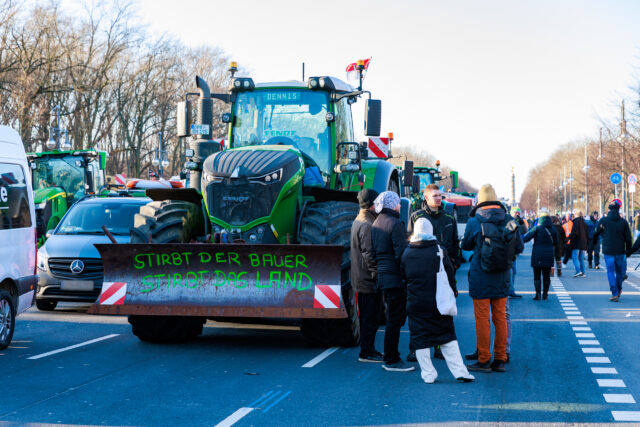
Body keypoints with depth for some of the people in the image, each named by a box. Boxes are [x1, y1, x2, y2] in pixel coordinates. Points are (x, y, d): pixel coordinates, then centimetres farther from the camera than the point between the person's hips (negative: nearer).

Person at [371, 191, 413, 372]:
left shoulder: (375, 224, 15)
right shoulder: (395, 224, -13)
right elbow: (401, 253, -18)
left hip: (382, 275, 9)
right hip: (395, 278, -9)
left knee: (393, 318, 16)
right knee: (395, 320, -5)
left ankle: (390, 358, 20)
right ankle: (391, 361, -2)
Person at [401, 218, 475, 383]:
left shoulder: (407, 253, 0)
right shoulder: (440, 249, -4)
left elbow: (404, 276, 9)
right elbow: (449, 273, -1)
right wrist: (453, 292, 11)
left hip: (415, 303, 0)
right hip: (438, 301, 0)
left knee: (420, 339, 7)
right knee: (447, 337, 8)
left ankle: (428, 374, 6)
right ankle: (460, 371, 5)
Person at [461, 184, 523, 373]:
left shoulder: (474, 222, -11)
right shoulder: (509, 220, -2)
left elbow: (465, 245, 4)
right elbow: (520, 247, 5)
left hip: (480, 277, -4)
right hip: (502, 278, 4)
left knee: (482, 318, 3)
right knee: (500, 317, 12)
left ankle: (484, 361, 6)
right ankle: (500, 359, 17)